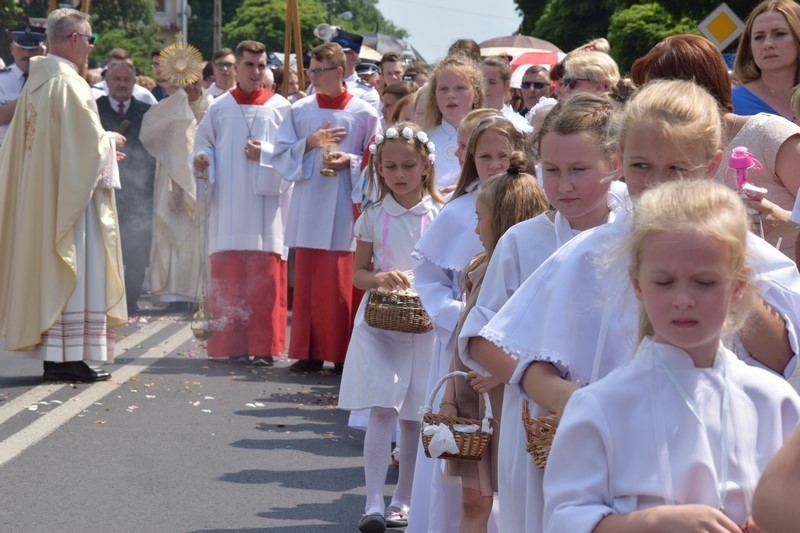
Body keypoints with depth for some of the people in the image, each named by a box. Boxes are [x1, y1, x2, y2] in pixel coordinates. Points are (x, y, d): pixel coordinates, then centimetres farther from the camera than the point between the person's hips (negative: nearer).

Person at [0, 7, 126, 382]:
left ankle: (53, 355, 14)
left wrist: (102, 142, 18)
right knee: (73, 270, -5)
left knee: (46, 269, 10)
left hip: (37, 195, 9)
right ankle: (69, 357, -4)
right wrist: (111, 141, 3)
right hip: (69, 193, -9)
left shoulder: (35, 82, 11)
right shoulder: (68, 83, -16)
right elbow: (90, 141, -18)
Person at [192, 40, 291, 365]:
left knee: (265, 279, -5)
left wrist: (266, 154, -14)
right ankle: (233, 344, 7)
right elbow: (204, 143, 13)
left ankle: (264, 346, -1)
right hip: (228, 204, 2)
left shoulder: (280, 108, 4)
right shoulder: (220, 107, 10)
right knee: (229, 276, 1)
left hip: (266, 205, -2)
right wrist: (201, 159, -8)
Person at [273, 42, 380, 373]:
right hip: (308, 207, 3)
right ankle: (309, 352, 9)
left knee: (342, 283, -1)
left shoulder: (363, 113, 0)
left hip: (345, 209, -3)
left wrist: (350, 161, -14)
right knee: (307, 281, 3)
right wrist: (310, 143, -9)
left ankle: (343, 353, 6)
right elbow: (281, 156, 7)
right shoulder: (299, 110, 7)